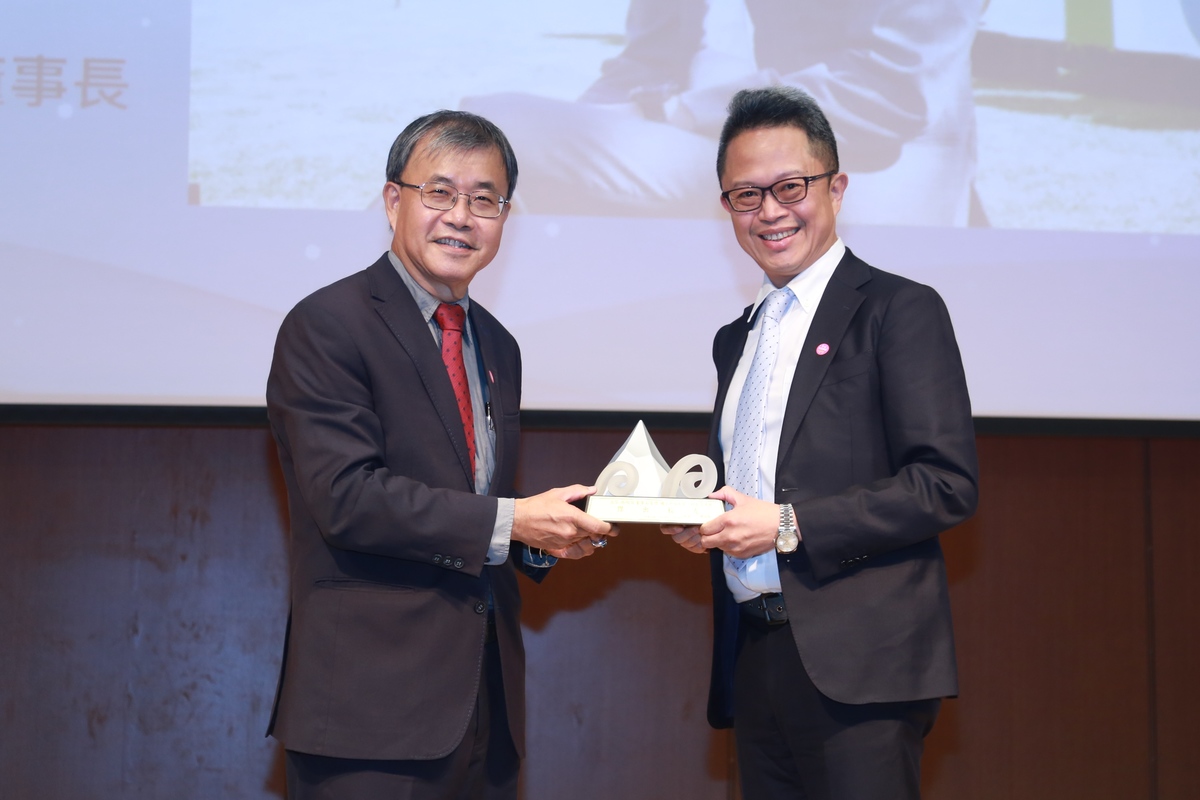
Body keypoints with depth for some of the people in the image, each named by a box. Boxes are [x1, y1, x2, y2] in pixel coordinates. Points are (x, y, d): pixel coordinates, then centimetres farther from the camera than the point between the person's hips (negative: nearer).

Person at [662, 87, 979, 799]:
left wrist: (788, 525, -15)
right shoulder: (737, 340, 20)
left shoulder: (900, 310, -3)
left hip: (858, 666, -6)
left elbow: (949, 486, -12)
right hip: (754, 661, 7)